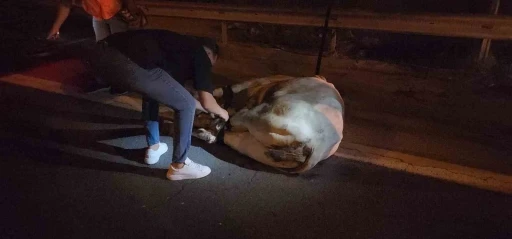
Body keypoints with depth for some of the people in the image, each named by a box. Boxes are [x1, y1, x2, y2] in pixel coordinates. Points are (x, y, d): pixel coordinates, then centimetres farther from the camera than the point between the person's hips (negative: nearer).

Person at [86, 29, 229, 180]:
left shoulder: (180, 46, 37)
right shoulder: (200, 54, 16)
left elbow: (177, 95, 47)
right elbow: (206, 102, 12)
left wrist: (206, 109, 58)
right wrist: (221, 112, 34)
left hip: (101, 53, 9)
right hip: (131, 64, -9)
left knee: (153, 91, 35)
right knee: (186, 106, 9)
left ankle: (153, 147, 39)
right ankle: (179, 166, 20)